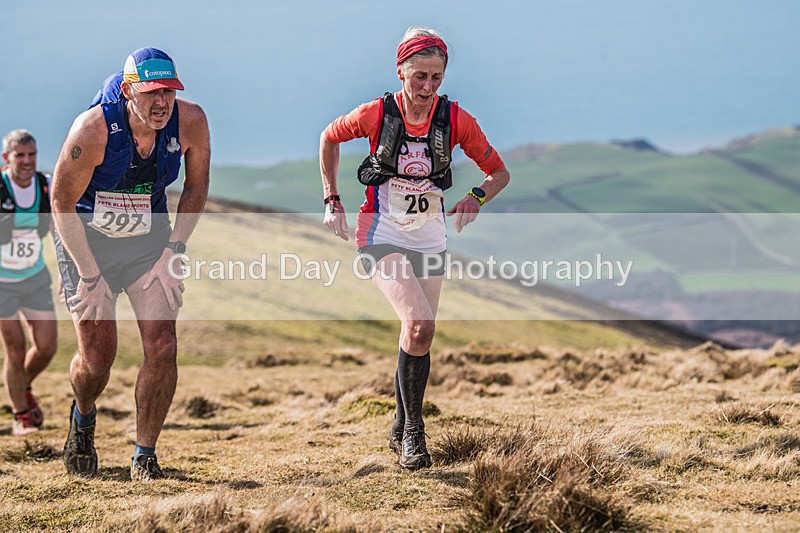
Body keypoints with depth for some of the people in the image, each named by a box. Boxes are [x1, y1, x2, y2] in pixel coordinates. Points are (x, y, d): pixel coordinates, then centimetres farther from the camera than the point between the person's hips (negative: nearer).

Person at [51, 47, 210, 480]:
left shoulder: (190, 121, -18)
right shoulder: (92, 130, -28)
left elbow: (196, 186, 0)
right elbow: (62, 204, -17)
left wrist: (174, 250, -6)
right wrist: (90, 276, -16)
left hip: (149, 241, 3)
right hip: (85, 241, -3)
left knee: (162, 348, -11)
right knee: (97, 358, -4)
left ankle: (145, 455, 4)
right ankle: (83, 419, 32)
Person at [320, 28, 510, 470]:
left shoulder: (455, 119, -8)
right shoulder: (377, 113, -13)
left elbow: (498, 172, 3)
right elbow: (329, 138, 7)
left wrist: (475, 198, -17)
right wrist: (331, 200, 5)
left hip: (429, 239, 4)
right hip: (382, 235, -3)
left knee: (417, 337, 9)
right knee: (420, 325, -23)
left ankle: (401, 431, 30)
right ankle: (413, 430, -10)